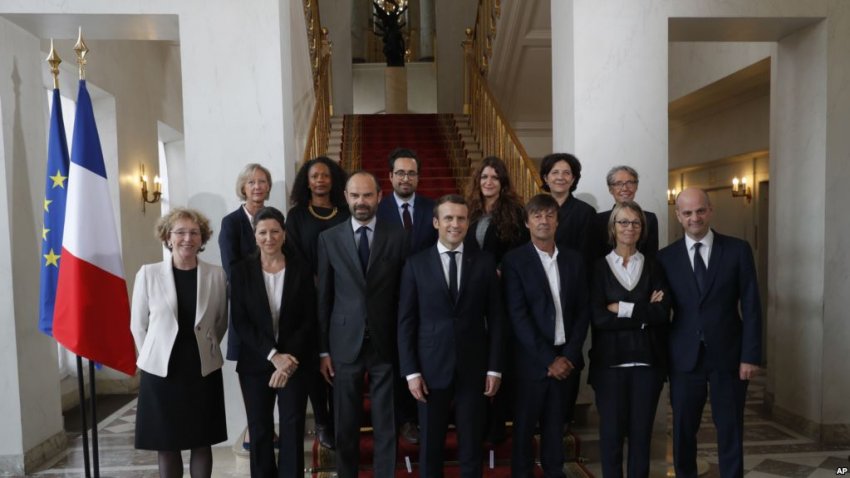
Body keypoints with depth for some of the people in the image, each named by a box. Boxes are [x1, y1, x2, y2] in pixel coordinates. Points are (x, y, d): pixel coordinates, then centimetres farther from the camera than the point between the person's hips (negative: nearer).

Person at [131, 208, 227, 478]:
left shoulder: (216, 275, -4)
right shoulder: (148, 274, -6)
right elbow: (138, 325, 3)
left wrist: (206, 349, 10)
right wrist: (155, 355, 5)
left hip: (203, 371, 1)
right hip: (161, 371, 0)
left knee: (202, 443, 12)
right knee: (166, 445, 10)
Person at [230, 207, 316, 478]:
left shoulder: (301, 269, -1)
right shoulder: (242, 271, -1)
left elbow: (309, 320, -2)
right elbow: (240, 321, -5)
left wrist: (290, 358, -13)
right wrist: (272, 355, -14)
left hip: (295, 362, 0)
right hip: (255, 363, 1)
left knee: (293, 430, 2)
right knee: (260, 430, 8)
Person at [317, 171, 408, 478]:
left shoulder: (397, 237, 0)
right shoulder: (329, 238, 2)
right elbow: (324, 297, 2)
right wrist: (323, 349, 1)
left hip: (385, 345, 0)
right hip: (345, 345, 1)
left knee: (386, 425, 8)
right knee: (345, 426, 13)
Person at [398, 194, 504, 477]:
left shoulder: (485, 263, 2)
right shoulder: (416, 264, 0)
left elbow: (495, 318, 3)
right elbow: (406, 322, -1)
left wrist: (494, 367, -1)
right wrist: (411, 371, -6)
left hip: (473, 368, 1)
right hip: (431, 368, 0)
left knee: (471, 446, 11)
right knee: (430, 446, 12)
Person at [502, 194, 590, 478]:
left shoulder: (574, 260, 8)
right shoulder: (514, 260, -6)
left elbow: (583, 310, 6)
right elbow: (518, 317, -11)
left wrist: (569, 355, -5)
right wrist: (549, 359, -13)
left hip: (566, 358, 4)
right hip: (533, 360, -3)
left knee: (556, 425, 14)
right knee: (525, 426, 8)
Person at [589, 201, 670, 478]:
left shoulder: (654, 267, 8)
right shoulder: (599, 268, 2)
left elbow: (663, 313, -6)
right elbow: (598, 318, -10)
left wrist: (622, 309, -11)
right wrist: (643, 313, -10)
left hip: (647, 361, 2)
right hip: (609, 362, -2)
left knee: (642, 432, 9)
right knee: (611, 432, 4)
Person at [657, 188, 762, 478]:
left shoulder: (738, 250, 0)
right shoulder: (666, 257, 2)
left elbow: (751, 307, -1)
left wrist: (750, 355, -6)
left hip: (728, 356, -1)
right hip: (684, 358, 1)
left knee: (730, 430, 9)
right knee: (683, 430, 11)